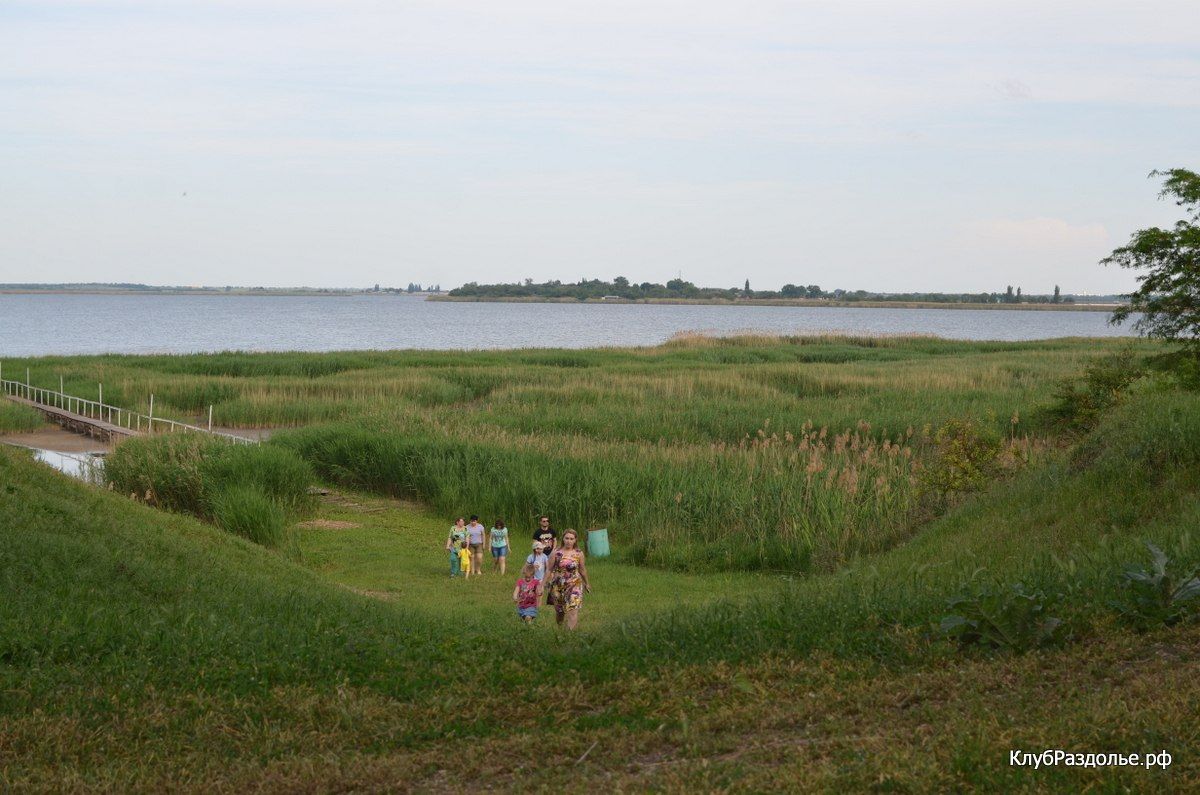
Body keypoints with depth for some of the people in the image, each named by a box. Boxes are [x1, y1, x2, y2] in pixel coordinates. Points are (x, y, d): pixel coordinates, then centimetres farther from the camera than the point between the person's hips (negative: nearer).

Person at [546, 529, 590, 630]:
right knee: (559, 611, 14)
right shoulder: (556, 553, -4)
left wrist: (586, 584, 22)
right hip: (558, 586, 1)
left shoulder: (579, 554, -2)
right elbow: (549, 570, 1)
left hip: (574, 585, -1)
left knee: (573, 610, -16)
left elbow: (582, 570, 11)